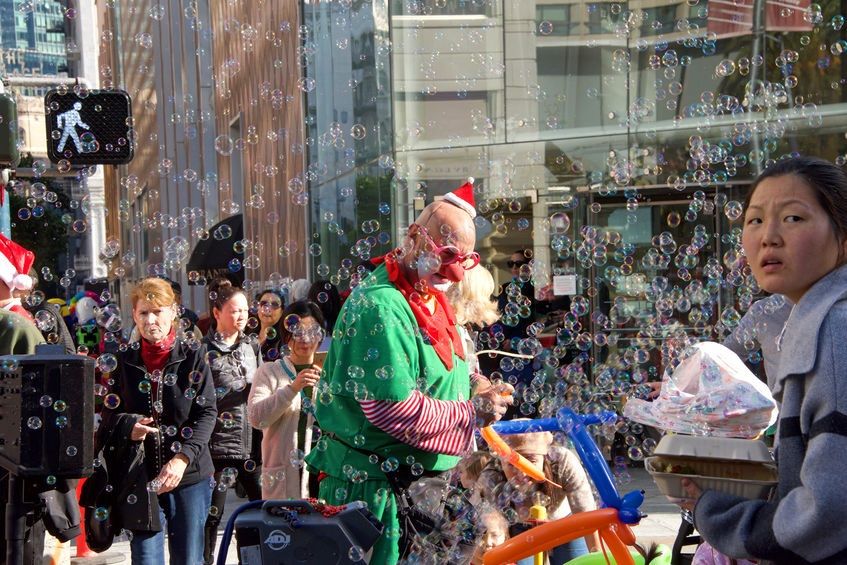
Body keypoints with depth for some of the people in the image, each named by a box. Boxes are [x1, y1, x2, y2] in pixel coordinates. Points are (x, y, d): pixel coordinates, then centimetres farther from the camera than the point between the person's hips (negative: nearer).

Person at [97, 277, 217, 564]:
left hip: (189, 476, -1)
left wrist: (183, 457, -20)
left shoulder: (193, 358, 0)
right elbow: (109, 415, 9)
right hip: (140, 476, 1)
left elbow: (207, 413, -6)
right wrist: (129, 428, -14)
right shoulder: (125, 362, 7)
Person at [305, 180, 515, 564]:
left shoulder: (430, 298, 12)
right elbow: (394, 409, -27)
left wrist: (472, 387, 5)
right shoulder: (382, 306, -22)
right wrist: (473, 413, -17)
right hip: (373, 483, -10)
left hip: (417, 475, 10)